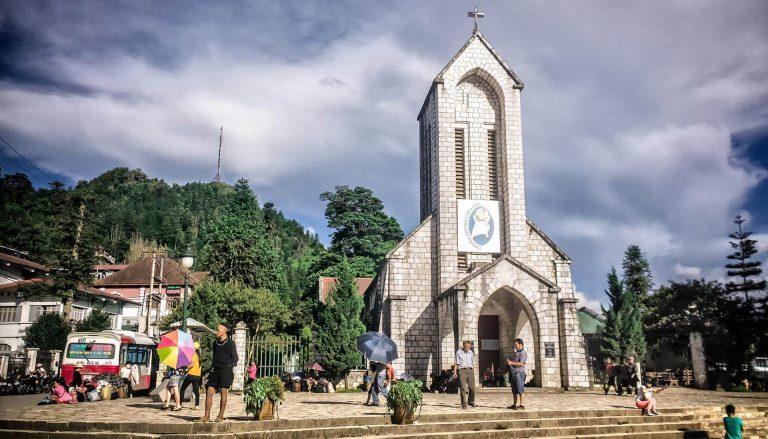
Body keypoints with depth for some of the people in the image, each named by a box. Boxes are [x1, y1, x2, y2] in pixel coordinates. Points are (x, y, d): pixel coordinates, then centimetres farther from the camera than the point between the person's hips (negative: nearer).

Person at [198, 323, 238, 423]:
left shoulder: (230, 343, -2)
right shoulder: (216, 343, 15)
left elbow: (235, 358, -1)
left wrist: (230, 366, -14)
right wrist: (212, 367, 13)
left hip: (226, 370, -6)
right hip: (216, 370, 6)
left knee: (223, 392, -4)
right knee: (209, 391, -1)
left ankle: (220, 416, 4)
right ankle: (207, 416, 3)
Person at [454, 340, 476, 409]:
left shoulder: (471, 353, 15)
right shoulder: (458, 352, 3)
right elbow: (456, 363, 1)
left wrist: (473, 373, 17)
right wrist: (455, 372, -7)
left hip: (470, 370, 3)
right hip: (462, 370, -3)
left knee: (472, 387, -3)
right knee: (463, 388, -8)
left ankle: (471, 401, 19)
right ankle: (464, 404, -2)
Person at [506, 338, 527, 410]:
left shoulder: (523, 353, -7)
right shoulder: (516, 352, 20)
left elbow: (521, 363, -19)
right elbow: (510, 358, 29)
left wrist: (512, 363, -18)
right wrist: (508, 361, 7)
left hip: (519, 373, -9)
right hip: (513, 373, 9)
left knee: (520, 390, -6)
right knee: (514, 390, 10)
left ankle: (521, 405, -3)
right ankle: (515, 404, 16)